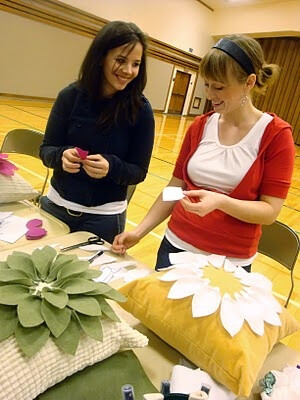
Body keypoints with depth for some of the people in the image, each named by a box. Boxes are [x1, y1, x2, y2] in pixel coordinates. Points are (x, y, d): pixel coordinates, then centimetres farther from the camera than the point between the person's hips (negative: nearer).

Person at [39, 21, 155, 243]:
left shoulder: (140, 109, -11)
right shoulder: (71, 96, -7)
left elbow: (139, 171, -8)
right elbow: (46, 150, -3)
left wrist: (111, 167, -28)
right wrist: (62, 156, -25)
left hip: (103, 217, -2)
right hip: (57, 204, 3)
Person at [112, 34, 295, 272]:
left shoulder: (276, 134, -10)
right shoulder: (199, 127, 1)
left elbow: (270, 211, -11)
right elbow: (175, 188, 3)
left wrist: (220, 201, -28)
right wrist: (139, 231, -3)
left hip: (230, 262, -3)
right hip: (176, 247, 4)